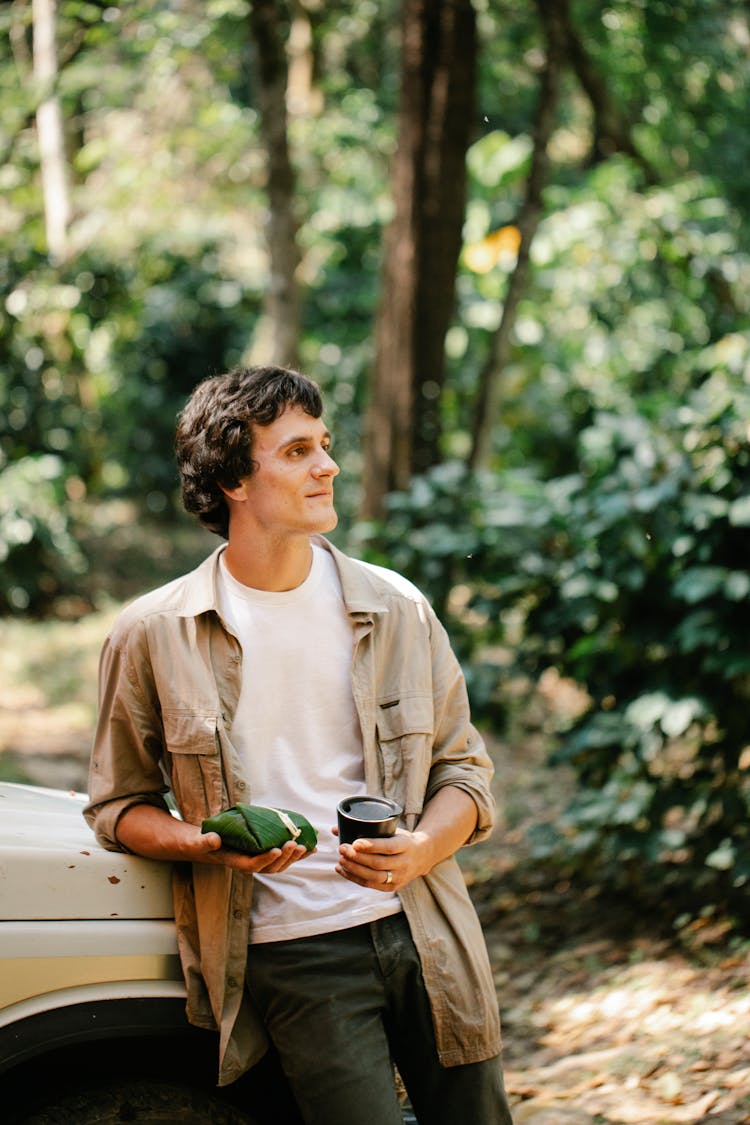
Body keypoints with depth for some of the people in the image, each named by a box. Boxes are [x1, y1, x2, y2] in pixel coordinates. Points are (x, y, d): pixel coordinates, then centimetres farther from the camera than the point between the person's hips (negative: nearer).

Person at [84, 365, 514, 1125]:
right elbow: (118, 806, 7)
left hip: (426, 935, 3)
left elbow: (465, 769, 11)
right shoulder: (153, 635, 0)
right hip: (291, 954, -3)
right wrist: (211, 847, -13)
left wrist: (422, 850, -10)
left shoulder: (396, 610, 6)